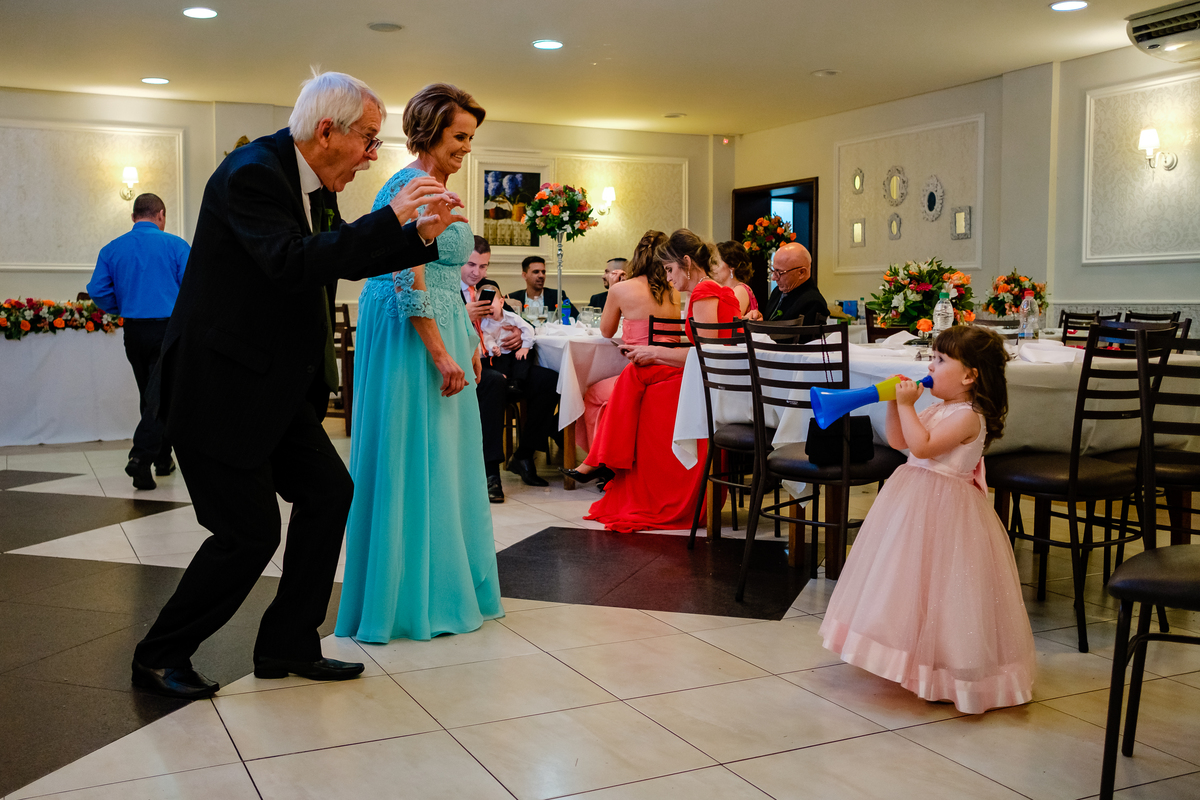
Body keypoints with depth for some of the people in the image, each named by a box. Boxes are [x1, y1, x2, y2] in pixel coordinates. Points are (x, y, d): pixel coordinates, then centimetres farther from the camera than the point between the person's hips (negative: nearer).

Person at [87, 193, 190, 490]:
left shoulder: (112, 249, 6)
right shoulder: (175, 245, -5)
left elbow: (98, 293, 2)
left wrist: (125, 308, 18)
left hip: (133, 331, 4)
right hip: (169, 329, -4)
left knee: (149, 394, 17)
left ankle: (162, 458, 25)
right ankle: (141, 457, -19)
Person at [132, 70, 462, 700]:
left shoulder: (313, 184, 9)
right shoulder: (251, 173, -19)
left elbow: (349, 261, 20)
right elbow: (293, 263, -33)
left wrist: (422, 238, 6)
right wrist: (389, 217, -28)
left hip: (276, 387, 10)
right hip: (218, 387, -10)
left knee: (329, 492, 8)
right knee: (251, 531, -5)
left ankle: (288, 647, 20)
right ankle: (159, 657, 16)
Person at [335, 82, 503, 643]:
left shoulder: (435, 190, 17)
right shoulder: (411, 188, -14)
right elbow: (409, 282, -20)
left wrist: (468, 340, 18)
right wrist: (442, 354, -20)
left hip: (441, 335, 10)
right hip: (411, 339, -10)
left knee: (443, 462, 13)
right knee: (414, 462, -4)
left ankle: (446, 587, 23)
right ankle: (411, 599, 6)